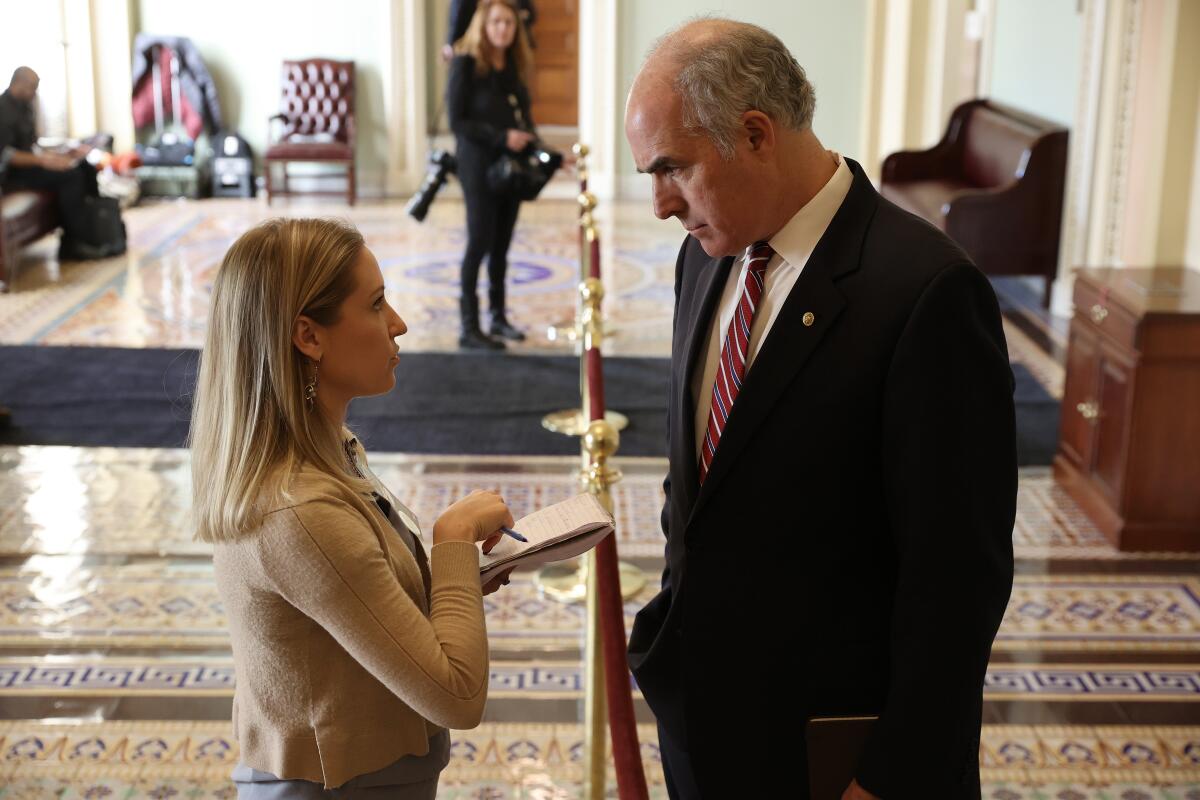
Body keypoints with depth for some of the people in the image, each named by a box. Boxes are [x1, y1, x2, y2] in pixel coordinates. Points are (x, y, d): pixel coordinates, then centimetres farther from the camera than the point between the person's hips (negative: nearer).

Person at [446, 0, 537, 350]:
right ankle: (469, 328, 0)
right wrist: (501, 137, -22)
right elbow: (458, 121, -13)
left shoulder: (514, 65, 10)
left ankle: (499, 317, 22)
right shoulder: (466, 63, -9)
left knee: (501, 245, 12)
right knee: (480, 243, -5)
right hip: (479, 166, -6)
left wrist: (530, 139, -3)